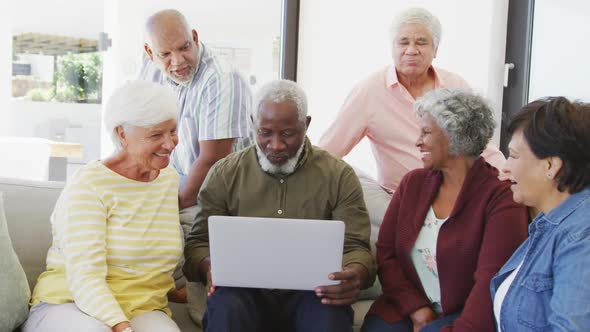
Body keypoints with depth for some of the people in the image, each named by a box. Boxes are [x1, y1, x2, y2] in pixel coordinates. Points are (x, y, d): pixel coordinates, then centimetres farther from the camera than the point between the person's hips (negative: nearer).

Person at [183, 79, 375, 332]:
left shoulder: (338, 175, 4)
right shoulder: (225, 173, 7)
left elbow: (355, 246, 0)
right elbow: (199, 242, 8)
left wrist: (355, 274, -25)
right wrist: (209, 266, -18)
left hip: (311, 291, 0)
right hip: (246, 289, 1)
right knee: (225, 306, -33)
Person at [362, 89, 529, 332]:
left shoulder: (501, 197, -9)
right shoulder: (413, 183, 6)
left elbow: (491, 281, -17)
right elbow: (385, 253, 3)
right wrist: (418, 311, -9)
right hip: (406, 310, 5)